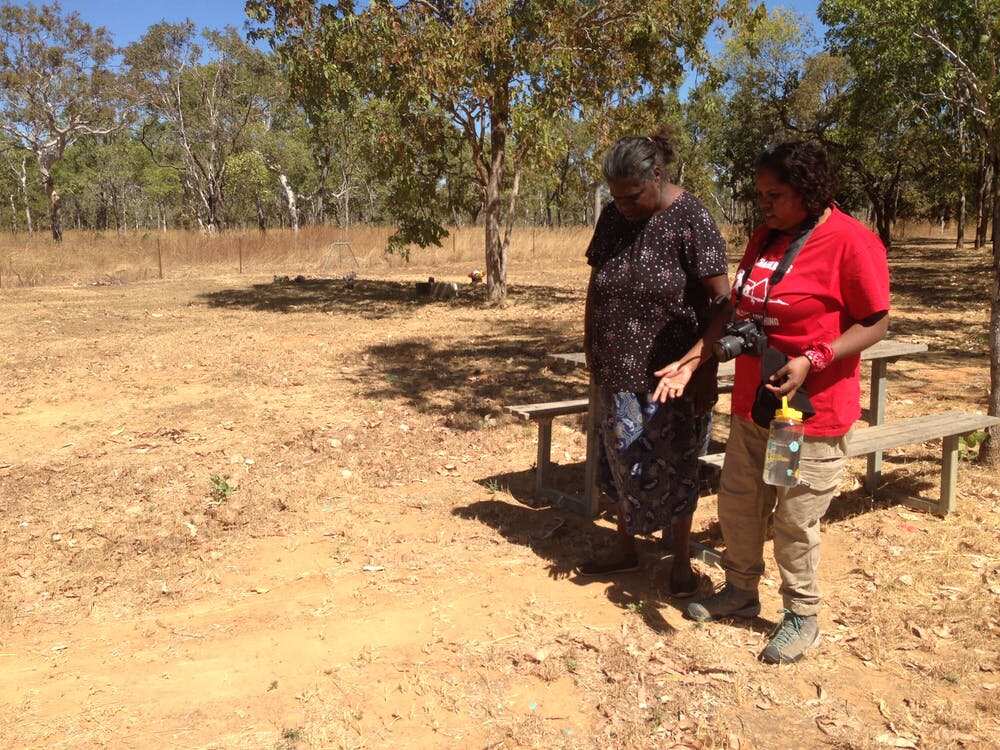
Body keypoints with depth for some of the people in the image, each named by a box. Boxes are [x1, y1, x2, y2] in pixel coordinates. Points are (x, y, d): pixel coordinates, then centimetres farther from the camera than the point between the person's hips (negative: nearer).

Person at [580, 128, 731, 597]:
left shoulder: (692, 221, -15)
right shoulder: (613, 217, 3)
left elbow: (723, 303, -18)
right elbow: (595, 286, 12)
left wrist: (693, 361, -29)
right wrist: (590, 346, 9)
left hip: (671, 374, -5)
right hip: (620, 370, 5)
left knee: (673, 468, 8)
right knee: (623, 465, 15)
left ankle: (681, 561, 28)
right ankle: (626, 549, 34)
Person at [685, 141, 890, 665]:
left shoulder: (850, 242, -15)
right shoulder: (765, 237, 8)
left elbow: (875, 324, -13)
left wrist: (811, 362, -25)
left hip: (811, 411, -7)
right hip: (752, 404, 7)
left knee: (795, 522, 4)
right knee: (738, 503, 16)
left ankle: (801, 617, 25)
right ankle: (740, 592, 37)